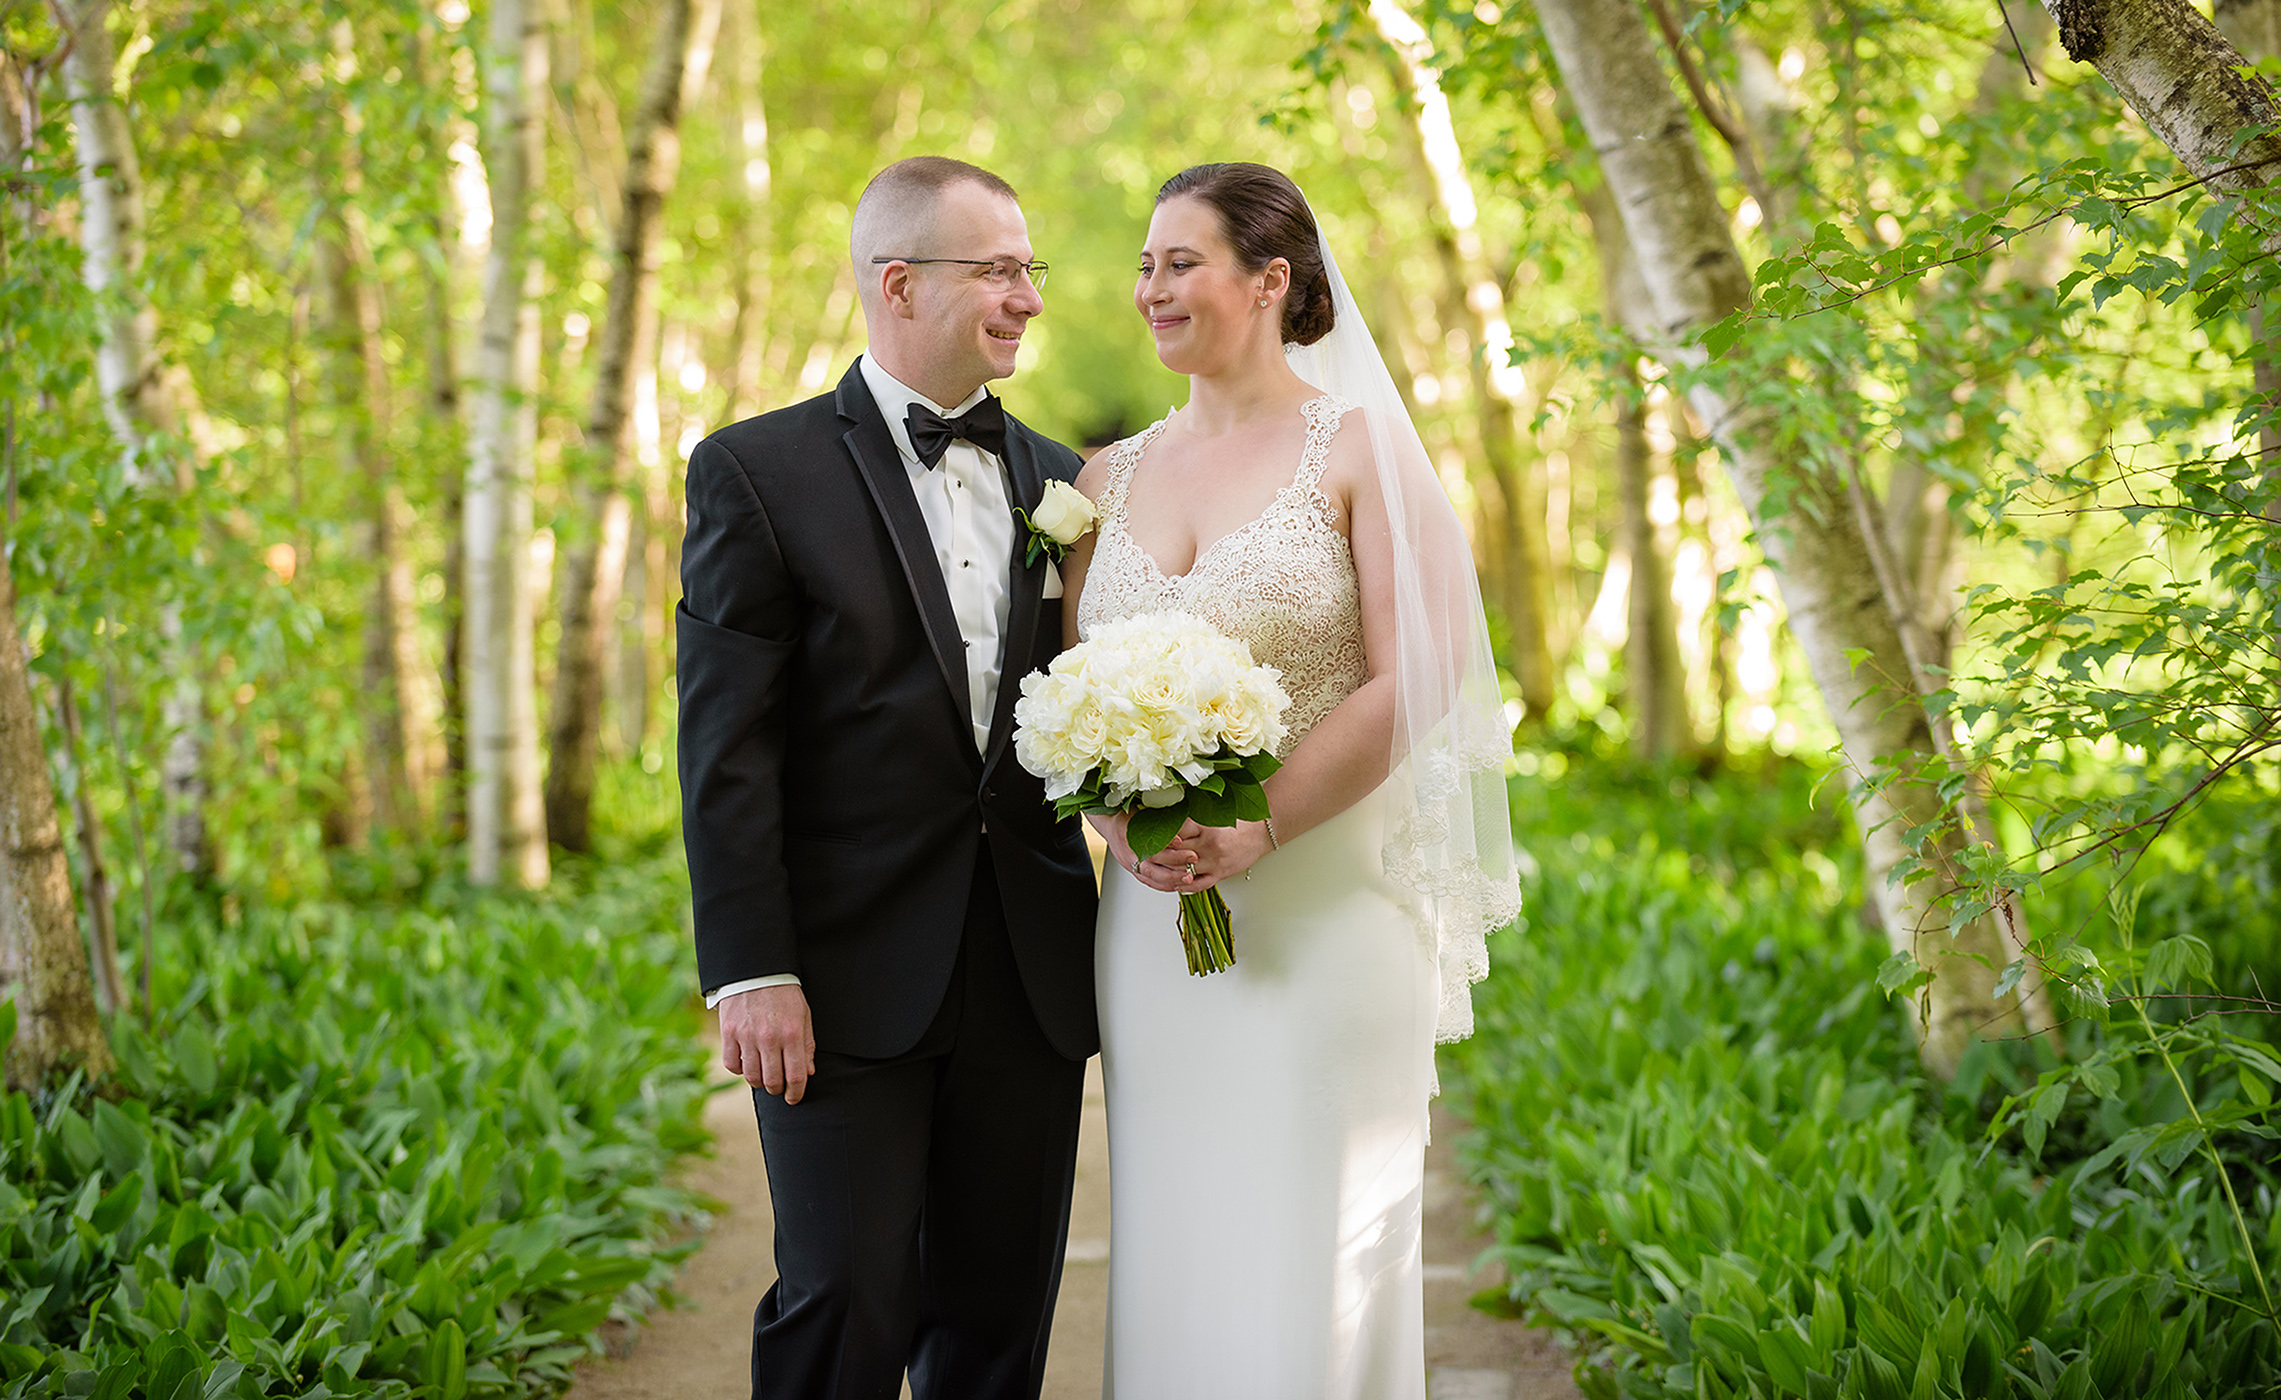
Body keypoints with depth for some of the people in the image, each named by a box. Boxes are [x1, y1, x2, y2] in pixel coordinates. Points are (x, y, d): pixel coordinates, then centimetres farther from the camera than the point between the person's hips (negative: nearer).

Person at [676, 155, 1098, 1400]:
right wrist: (751, 973, -13)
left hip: (1032, 974, 5)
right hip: (853, 975, -4)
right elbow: (725, 746, -7)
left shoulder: (1058, 483, 13)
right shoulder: (758, 471, -2)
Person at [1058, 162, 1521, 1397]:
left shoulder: (1361, 446, -2)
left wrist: (1255, 828, -17)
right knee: (1171, 1257, 6)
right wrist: (1121, 820, -8)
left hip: (1326, 910, -4)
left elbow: (1416, 679, -9)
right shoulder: (1110, 477, 12)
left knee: (1316, 1262, -2)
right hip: (1151, 918, 4)